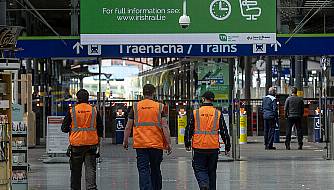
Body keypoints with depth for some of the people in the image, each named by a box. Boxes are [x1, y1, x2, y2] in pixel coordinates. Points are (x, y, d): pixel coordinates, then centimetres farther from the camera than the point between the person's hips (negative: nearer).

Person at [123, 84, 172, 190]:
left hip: (140, 144, 0)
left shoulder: (135, 107, 2)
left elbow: (128, 127, 4)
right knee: (155, 170, 15)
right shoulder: (159, 107, 0)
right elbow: (165, 127, -5)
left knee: (143, 170, -3)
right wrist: (168, 143, -2)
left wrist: (125, 141, 15)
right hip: (157, 144, 1)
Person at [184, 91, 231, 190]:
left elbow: (189, 129, 2)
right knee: (212, 171, 13)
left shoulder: (195, 113, -2)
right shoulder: (218, 114, 1)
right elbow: (224, 131, 3)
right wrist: (227, 146, 11)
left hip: (199, 147, -1)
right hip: (214, 148, 1)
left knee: (199, 169, 5)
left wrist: (187, 144, 15)